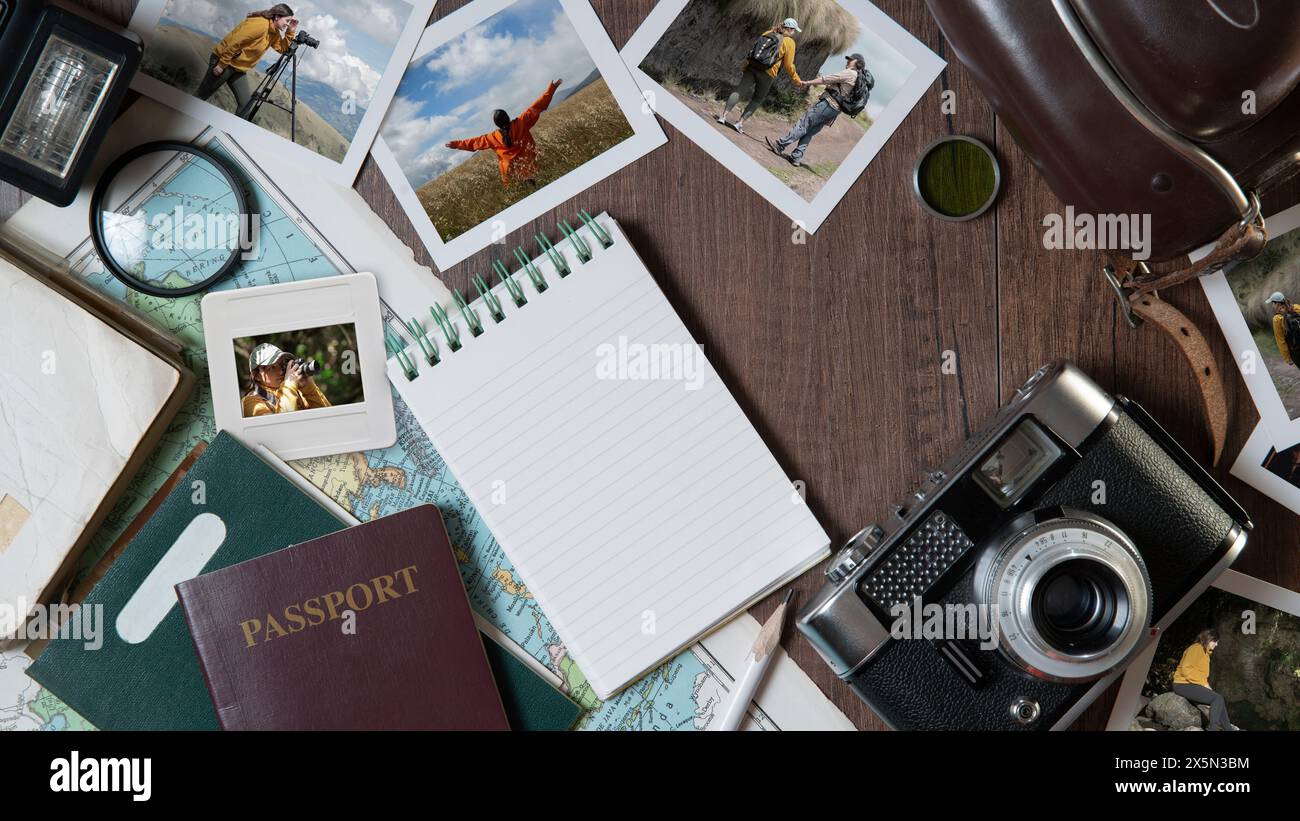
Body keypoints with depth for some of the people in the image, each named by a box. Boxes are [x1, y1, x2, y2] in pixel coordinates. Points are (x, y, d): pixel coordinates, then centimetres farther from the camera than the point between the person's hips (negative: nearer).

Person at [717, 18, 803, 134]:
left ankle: (724, 115, -7)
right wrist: (796, 80, 10)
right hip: (767, 73, -4)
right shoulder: (789, 42, 0)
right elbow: (788, 65, -1)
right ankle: (740, 122, 2)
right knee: (757, 99, 9)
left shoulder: (768, 33, 14)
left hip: (752, 67, 4)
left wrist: (744, 64, 26)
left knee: (739, 90, 3)